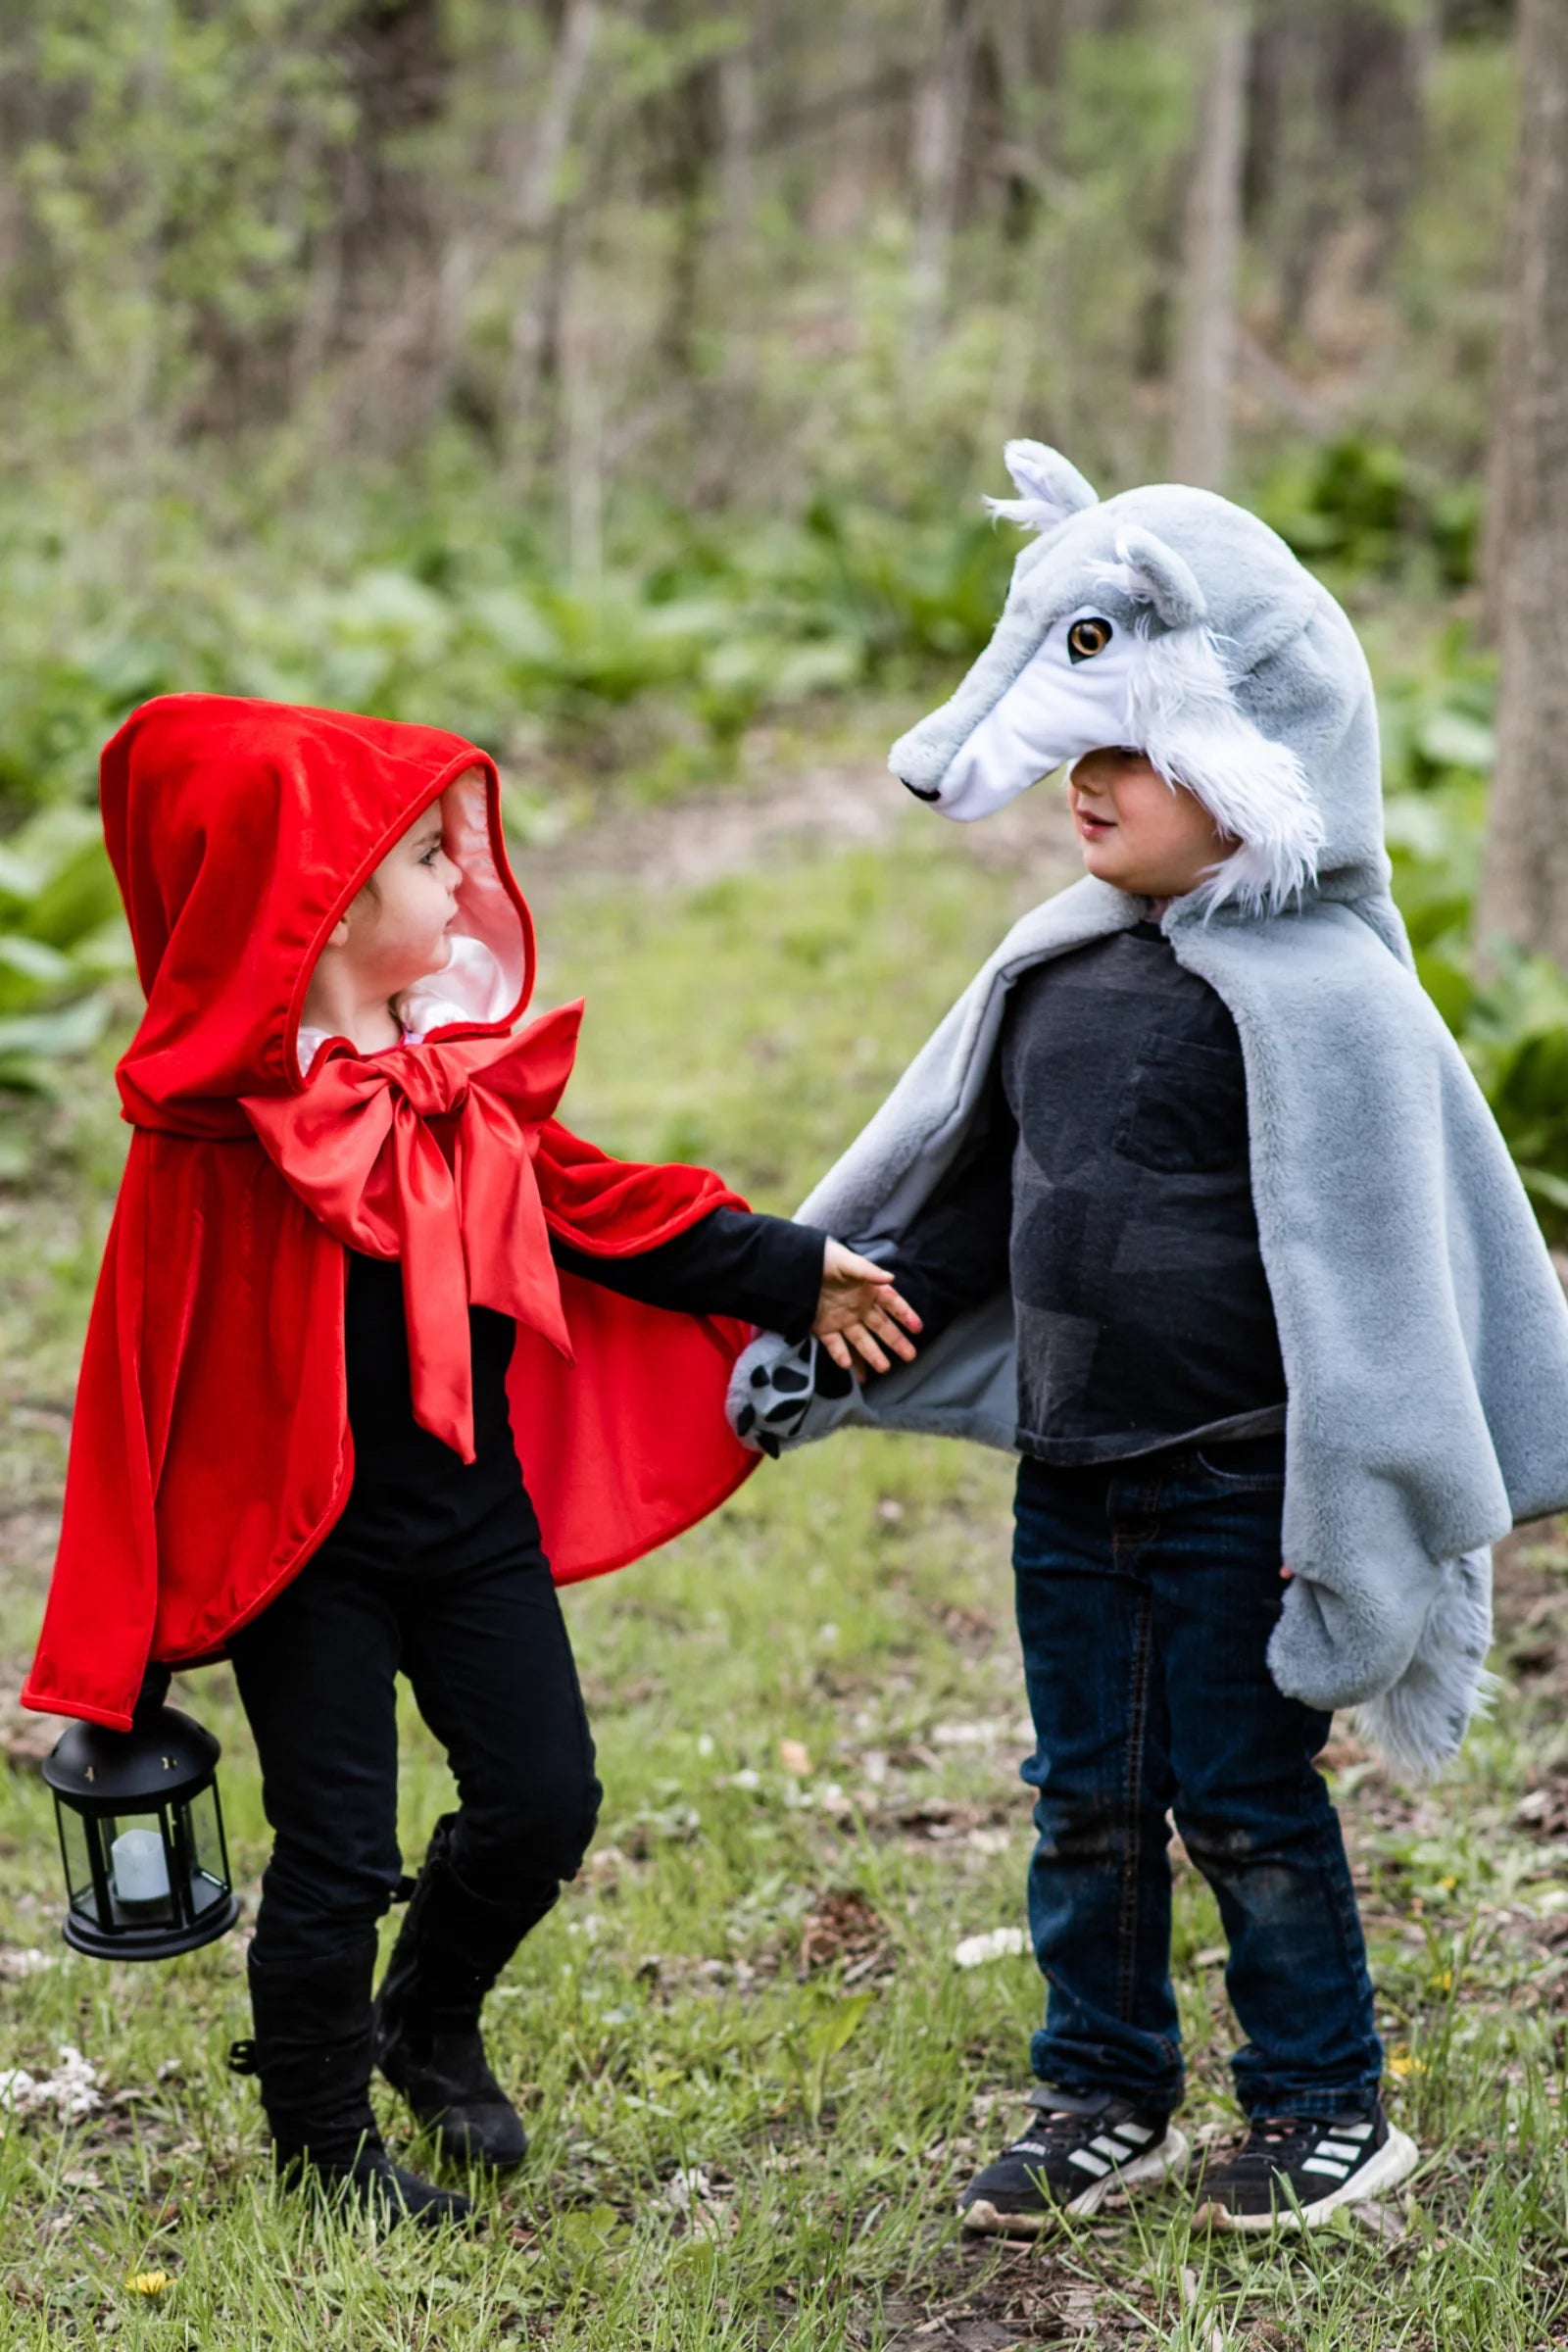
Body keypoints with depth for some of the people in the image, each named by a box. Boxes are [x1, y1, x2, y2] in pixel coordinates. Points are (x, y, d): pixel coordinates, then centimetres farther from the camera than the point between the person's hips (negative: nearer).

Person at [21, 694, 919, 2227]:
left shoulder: (472, 1067, 2)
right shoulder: (217, 1127, -18)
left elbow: (593, 1209, 14)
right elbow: (149, 1368, -13)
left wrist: (791, 1274, 11)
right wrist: (135, 1626, -11)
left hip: (476, 1509, 6)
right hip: (297, 1536, -6)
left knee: (541, 1801, 9)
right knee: (333, 1851, 3)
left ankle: (429, 2026, 38)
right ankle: (321, 2137, 27)